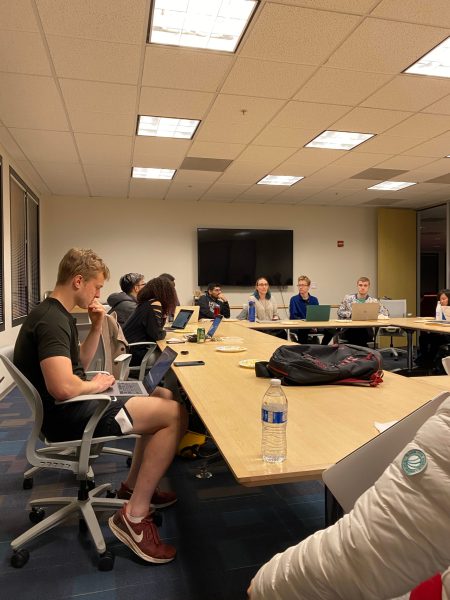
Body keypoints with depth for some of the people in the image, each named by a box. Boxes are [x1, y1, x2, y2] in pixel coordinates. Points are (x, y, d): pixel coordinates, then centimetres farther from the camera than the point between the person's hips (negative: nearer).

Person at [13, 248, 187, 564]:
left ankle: (134, 485, 21)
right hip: (67, 416, -11)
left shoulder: (57, 315, 12)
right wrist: (96, 385, -13)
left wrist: (97, 326, 6)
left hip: (72, 407, 11)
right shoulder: (51, 320, -21)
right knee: (174, 414, -17)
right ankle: (134, 516, -11)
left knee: (163, 396, 16)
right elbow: (63, 387, -34)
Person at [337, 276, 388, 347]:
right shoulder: (348, 298, 12)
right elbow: (339, 312, 11)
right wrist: (351, 314, -6)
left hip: (366, 329, 0)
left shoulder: (373, 301, 10)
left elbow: (386, 313, 5)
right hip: (348, 328, 0)